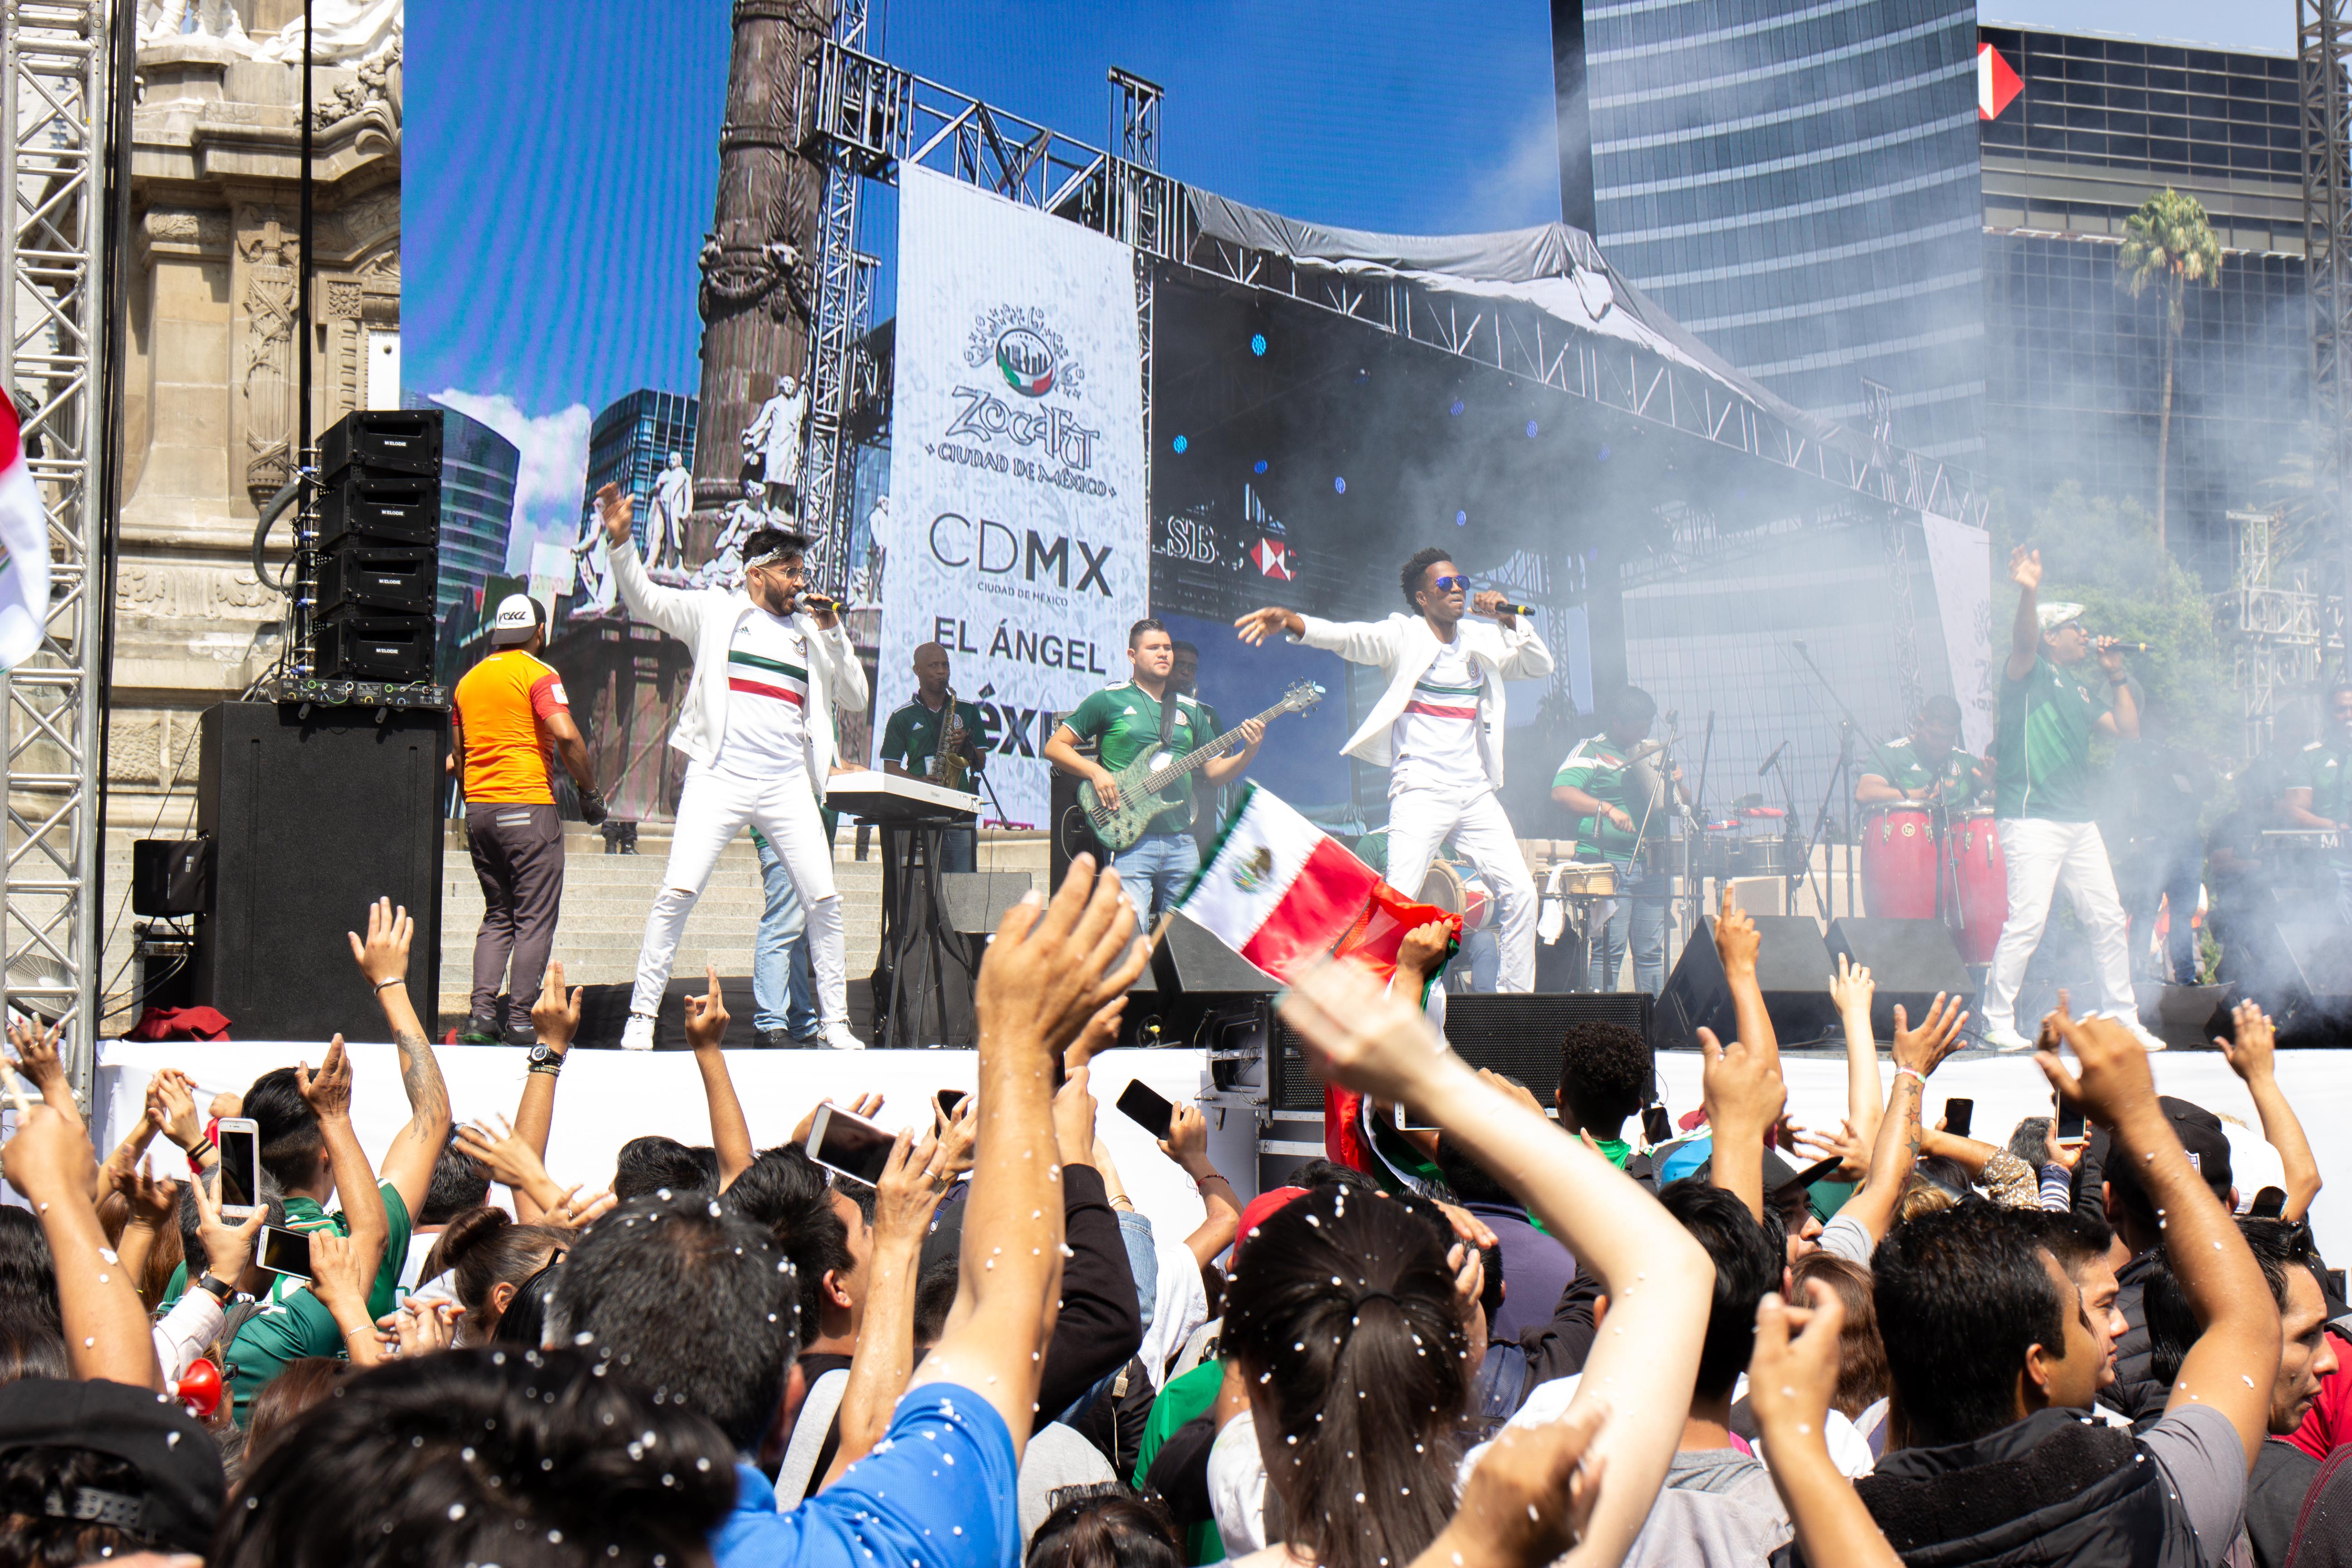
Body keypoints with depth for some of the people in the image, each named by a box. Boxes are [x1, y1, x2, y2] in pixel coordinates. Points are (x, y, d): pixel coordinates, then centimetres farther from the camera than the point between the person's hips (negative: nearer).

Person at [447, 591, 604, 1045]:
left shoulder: (469, 680, 14)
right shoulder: (537, 674, -6)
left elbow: (458, 755, 19)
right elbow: (566, 736, -19)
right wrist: (590, 790, -9)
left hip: (478, 809, 6)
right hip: (528, 807, -6)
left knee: (497, 916, 14)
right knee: (535, 921, -1)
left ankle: (481, 1015, 3)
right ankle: (520, 1021, -4)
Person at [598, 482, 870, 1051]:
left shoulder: (810, 633, 18)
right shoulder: (716, 612, 9)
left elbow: (855, 696, 18)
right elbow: (646, 598, 4)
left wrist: (833, 631, 6)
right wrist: (621, 543, -12)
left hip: (788, 785, 4)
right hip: (720, 779, -3)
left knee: (824, 900, 0)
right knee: (677, 892, -11)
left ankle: (834, 1021, 11)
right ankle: (642, 1015, -4)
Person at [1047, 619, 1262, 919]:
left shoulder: (1191, 710, 18)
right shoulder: (1109, 700, 3)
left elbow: (1214, 772, 16)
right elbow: (1054, 747, 3)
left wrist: (1248, 754, -2)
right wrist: (1095, 771, -12)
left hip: (1181, 841, 5)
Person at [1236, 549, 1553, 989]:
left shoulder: (1483, 640, 14)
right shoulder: (1403, 636, -1)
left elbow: (1541, 666, 17)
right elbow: (1350, 636, -17)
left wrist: (1510, 620, 0)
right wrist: (1292, 622, -36)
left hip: (1477, 793, 5)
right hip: (1420, 791, -5)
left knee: (1520, 892, 1)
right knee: (1400, 898, -17)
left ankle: (1516, 996, 13)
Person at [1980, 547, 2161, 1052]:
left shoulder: (2081, 693, 21)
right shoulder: (2030, 674, -1)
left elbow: (2129, 730, 18)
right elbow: (2024, 639, -22)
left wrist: (2116, 677, 11)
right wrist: (2029, 593, -40)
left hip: (2079, 822, 8)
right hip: (2031, 820, -8)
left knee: (2108, 919, 7)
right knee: (2027, 922, -14)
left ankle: (2121, 1018, 17)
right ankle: (1998, 1021, -6)